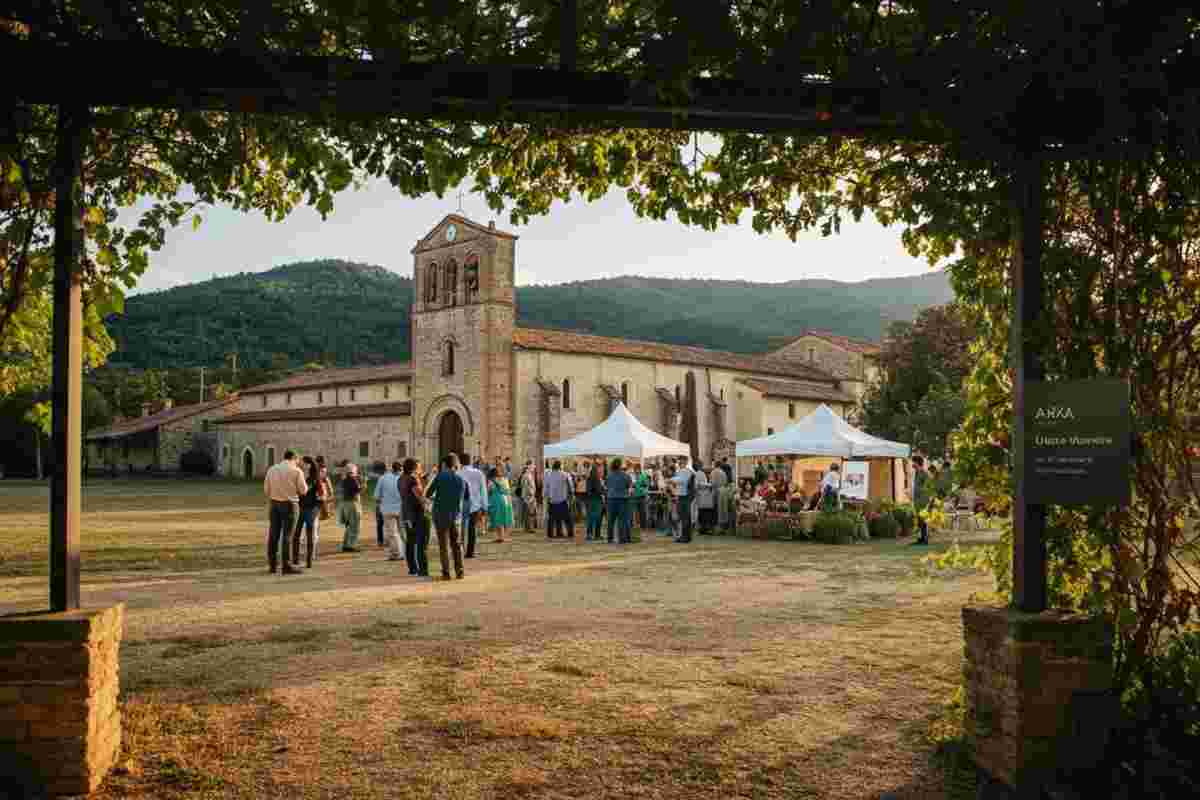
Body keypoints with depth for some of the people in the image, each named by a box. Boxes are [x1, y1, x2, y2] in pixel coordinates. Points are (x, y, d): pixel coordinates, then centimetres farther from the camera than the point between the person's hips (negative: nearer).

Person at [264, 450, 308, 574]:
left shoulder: (271, 469, 7)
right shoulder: (296, 471, -7)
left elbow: (266, 490, 7)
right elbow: (303, 490, -6)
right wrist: (305, 485, 14)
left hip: (275, 504, 5)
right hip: (289, 505, -5)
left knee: (274, 534, 9)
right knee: (287, 535, -4)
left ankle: (273, 564, 14)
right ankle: (286, 566, -4)